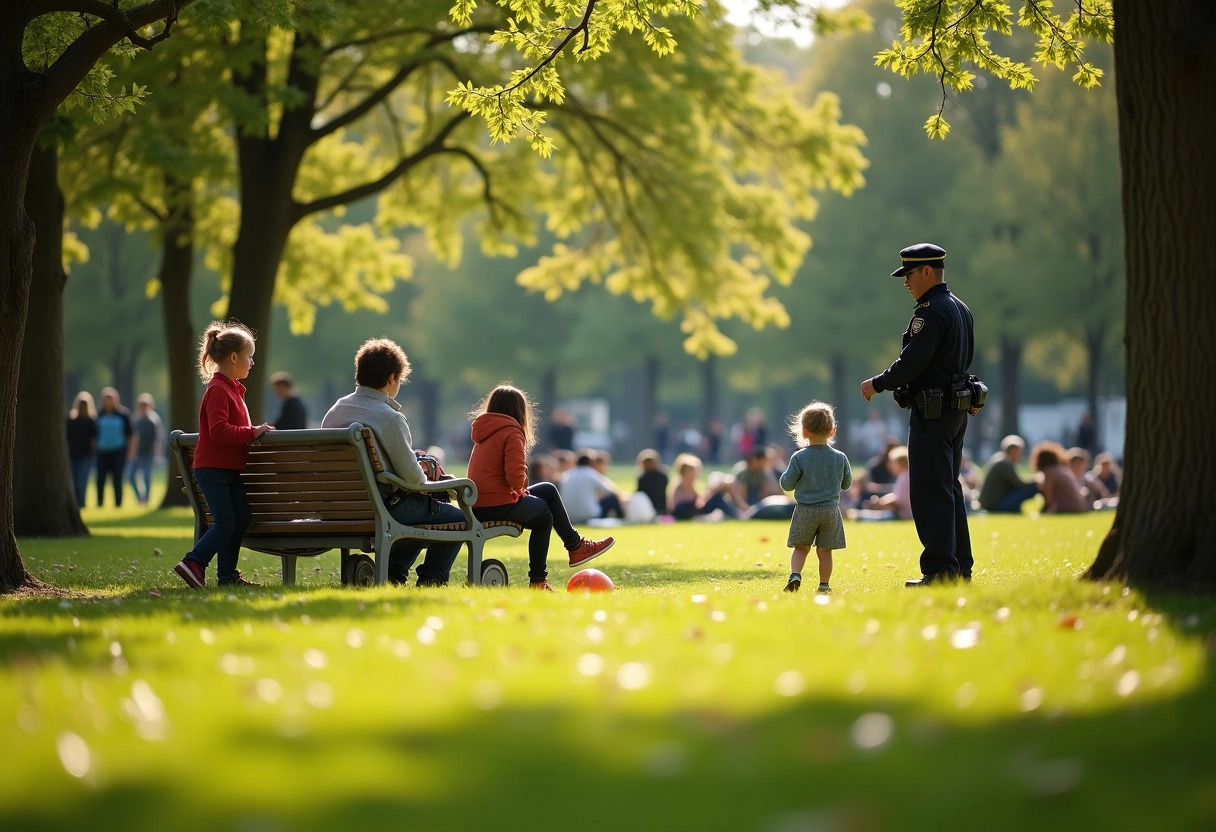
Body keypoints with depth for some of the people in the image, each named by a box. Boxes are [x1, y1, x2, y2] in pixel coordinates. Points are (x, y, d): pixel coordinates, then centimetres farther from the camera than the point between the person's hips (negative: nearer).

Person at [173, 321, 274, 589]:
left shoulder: (232, 388, 16)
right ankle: (193, 564, -9)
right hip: (212, 469, -10)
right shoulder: (218, 390, -16)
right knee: (226, 523, -12)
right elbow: (219, 430, -27)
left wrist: (255, 432, 10)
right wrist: (253, 432, -24)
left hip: (229, 469, 10)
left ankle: (228, 576, 13)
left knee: (242, 518, 8)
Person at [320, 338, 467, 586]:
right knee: (459, 518, 10)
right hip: (384, 507, -8)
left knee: (425, 509, 34)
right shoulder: (390, 418, -18)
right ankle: (431, 579, 10)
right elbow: (411, 476, -16)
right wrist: (424, 479, 9)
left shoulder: (334, 412, 5)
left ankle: (392, 573, 26)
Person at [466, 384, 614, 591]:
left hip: (478, 504, 9)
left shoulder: (485, 431, 17)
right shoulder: (512, 432, -10)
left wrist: (519, 490, 8)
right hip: (500, 504, -9)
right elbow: (515, 474, -22)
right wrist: (521, 488, 0)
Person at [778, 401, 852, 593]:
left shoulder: (799, 458, -10)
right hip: (831, 510, 1)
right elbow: (846, 484, 10)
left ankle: (795, 574, -9)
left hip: (805, 510, -1)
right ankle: (824, 585, 8)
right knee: (824, 551, 7)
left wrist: (785, 475, 14)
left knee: (800, 548, 10)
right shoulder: (840, 458, -2)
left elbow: (787, 484, -6)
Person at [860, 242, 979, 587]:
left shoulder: (930, 312, -17)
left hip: (932, 413, -10)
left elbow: (911, 362, -20)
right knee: (949, 489, 15)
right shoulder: (961, 309, 14)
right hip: (957, 410, 10)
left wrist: (877, 384, -5)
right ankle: (959, 567, 18)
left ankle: (939, 571, -9)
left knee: (931, 493, -8)